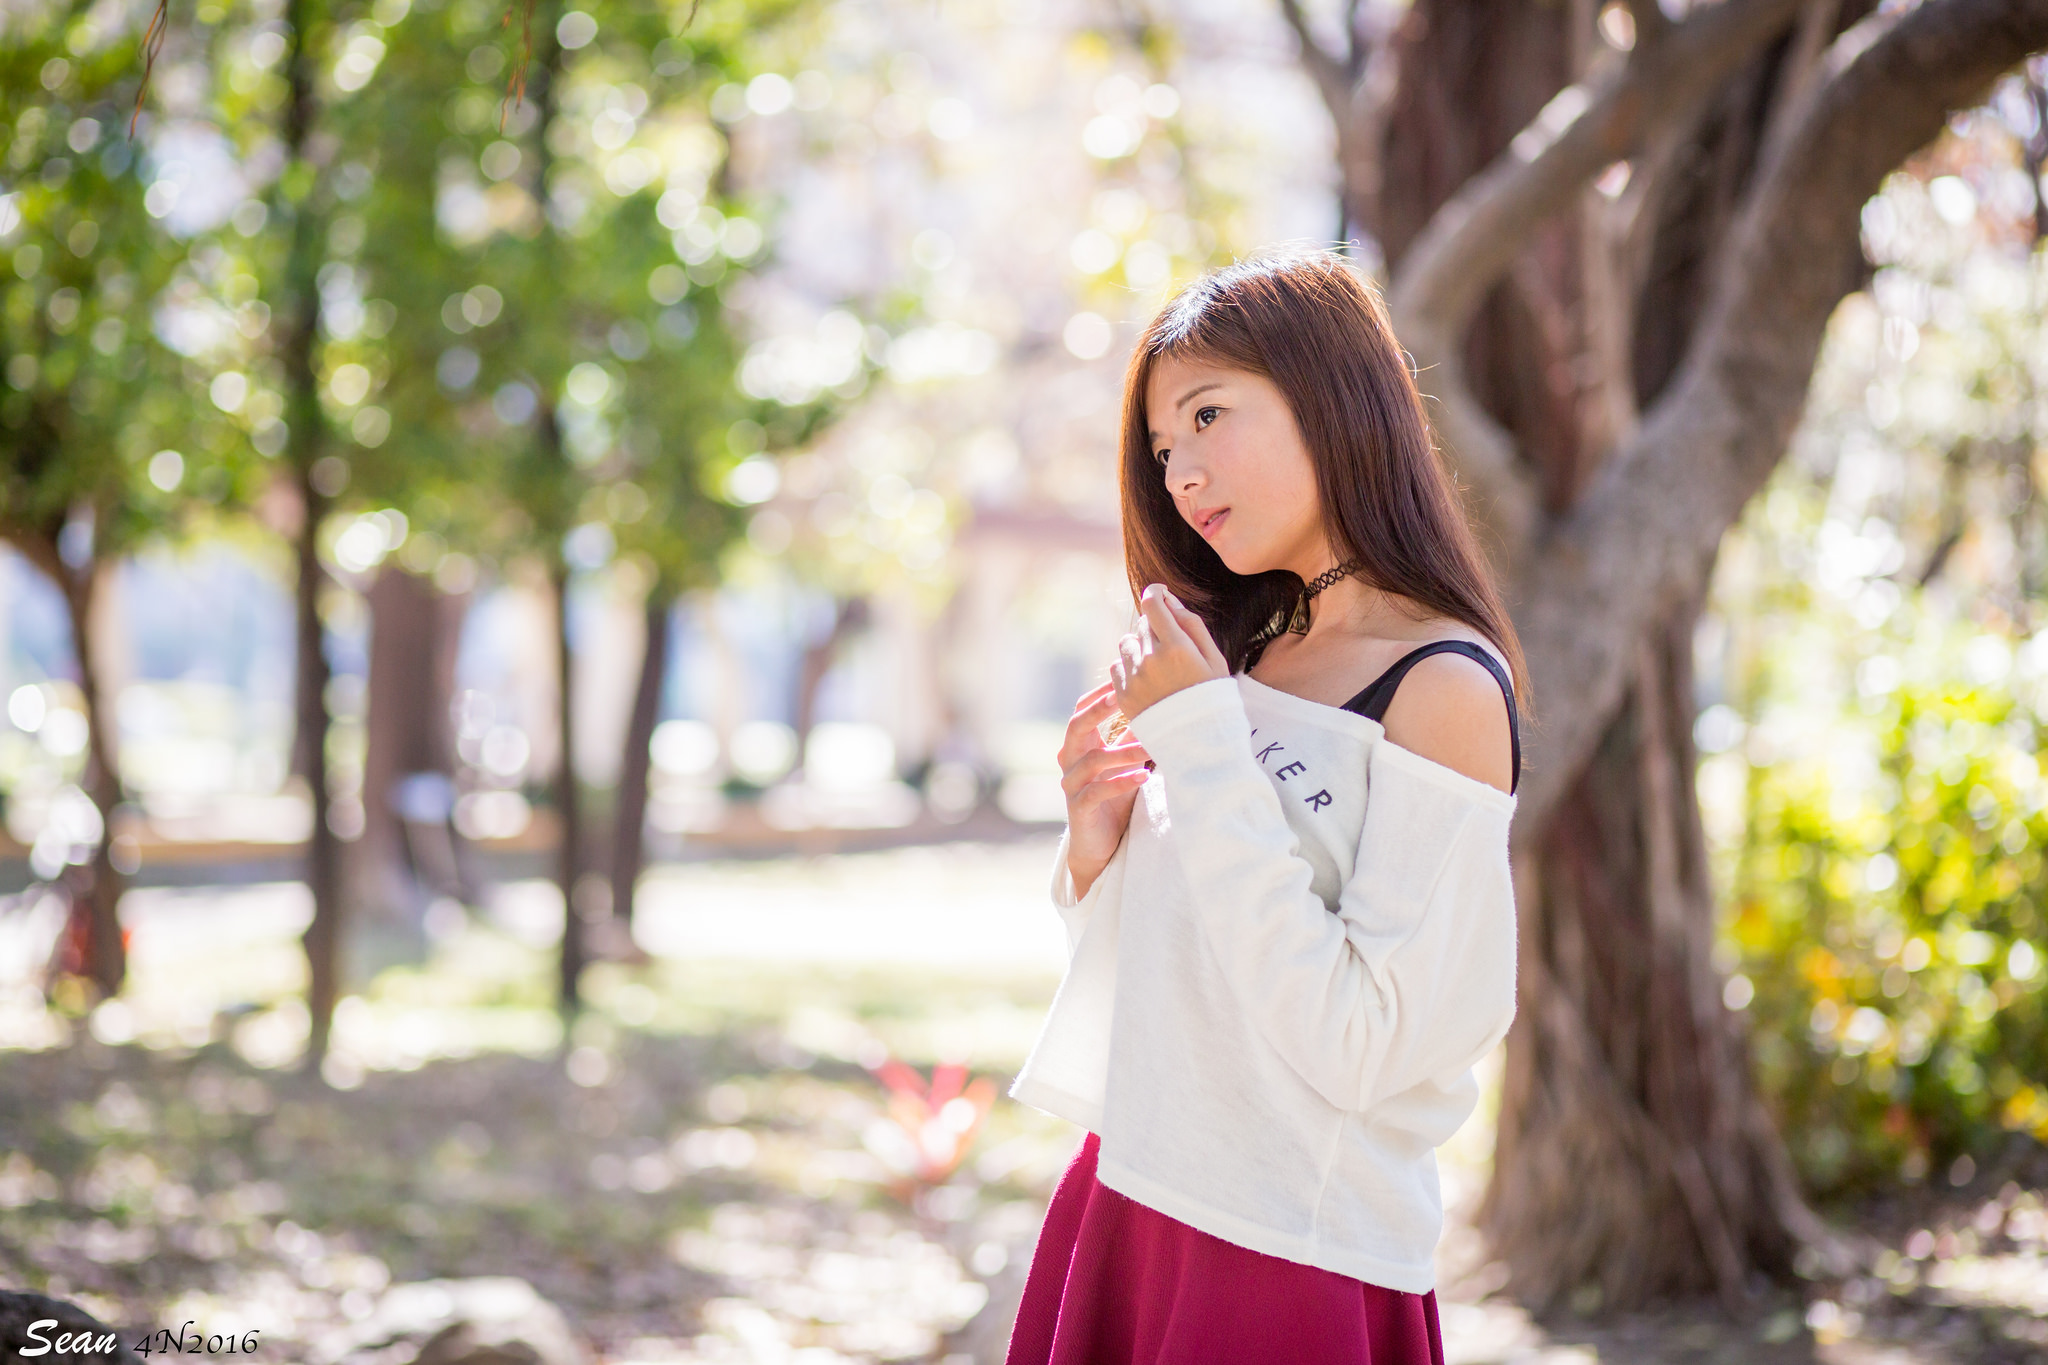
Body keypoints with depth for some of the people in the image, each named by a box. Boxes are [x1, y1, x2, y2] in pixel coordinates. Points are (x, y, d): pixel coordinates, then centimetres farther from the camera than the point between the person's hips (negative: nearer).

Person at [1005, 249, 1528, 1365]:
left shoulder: (1444, 688, -13)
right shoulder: (1246, 658, 8)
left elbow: (1357, 1044, -21)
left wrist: (1201, 745, -18)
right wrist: (1098, 849, -5)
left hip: (1296, 1263, -7)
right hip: (1127, 1199, 7)